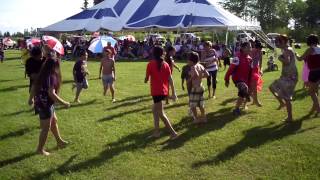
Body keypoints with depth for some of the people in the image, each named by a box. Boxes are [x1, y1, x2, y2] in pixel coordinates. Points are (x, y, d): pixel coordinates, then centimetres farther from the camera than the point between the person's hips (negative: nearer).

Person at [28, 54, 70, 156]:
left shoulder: (42, 75, 6)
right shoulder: (51, 76, -21)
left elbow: (33, 87, 15)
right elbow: (51, 94, -28)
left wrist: (31, 99, 30)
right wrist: (64, 103, -22)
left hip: (40, 103, 10)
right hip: (45, 105, -10)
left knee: (54, 122, 24)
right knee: (46, 128, 4)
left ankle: (59, 142, 39)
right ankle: (40, 149, 18)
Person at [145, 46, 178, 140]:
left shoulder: (151, 64, -8)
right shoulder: (166, 64, 4)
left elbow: (147, 78, -4)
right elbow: (170, 79, 1)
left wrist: (146, 80, 20)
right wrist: (173, 92, 4)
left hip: (156, 91, -6)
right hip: (164, 91, 6)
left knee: (161, 113, -2)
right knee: (154, 109, 22)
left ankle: (173, 132, -7)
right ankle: (156, 131, 24)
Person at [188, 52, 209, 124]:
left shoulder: (193, 67, -17)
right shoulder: (200, 66, 6)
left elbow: (196, 74, -34)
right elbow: (207, 74, 7)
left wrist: (190, 79, -19)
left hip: (195, 88, -8)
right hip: (201, 87, 8)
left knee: (192, 105, 2)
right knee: (201, 104, 16)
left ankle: (196, 119, 6)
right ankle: (203, 117, 23)